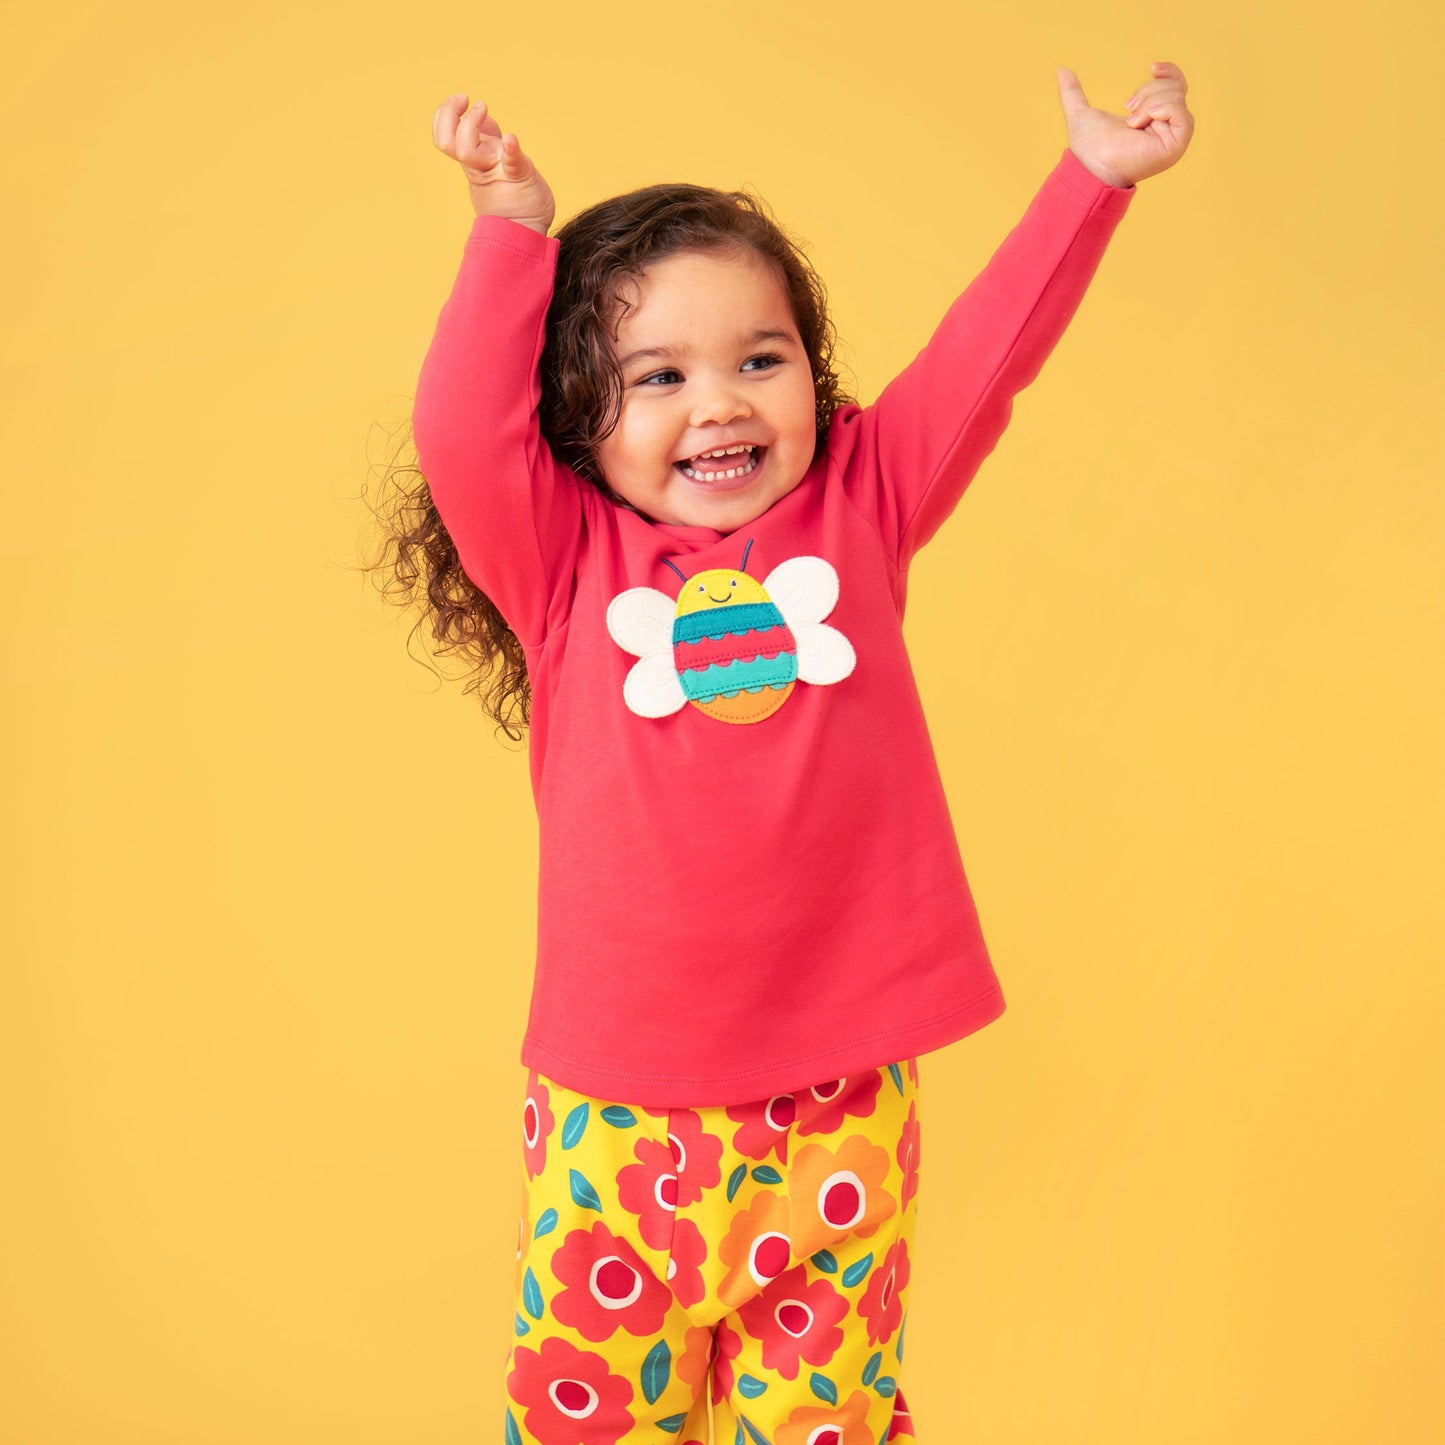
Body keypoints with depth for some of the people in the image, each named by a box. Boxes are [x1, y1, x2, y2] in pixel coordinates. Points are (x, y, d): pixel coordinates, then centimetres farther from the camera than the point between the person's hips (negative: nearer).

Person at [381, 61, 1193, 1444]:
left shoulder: (857, 509, 5)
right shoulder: (564, 563, 0)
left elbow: (980, 358, 5)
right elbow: (461, 430, -11)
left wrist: (1093, 176, 3)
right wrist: (513, 234, -7)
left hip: (840, 1083, 1)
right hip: (621, 1097, -1)